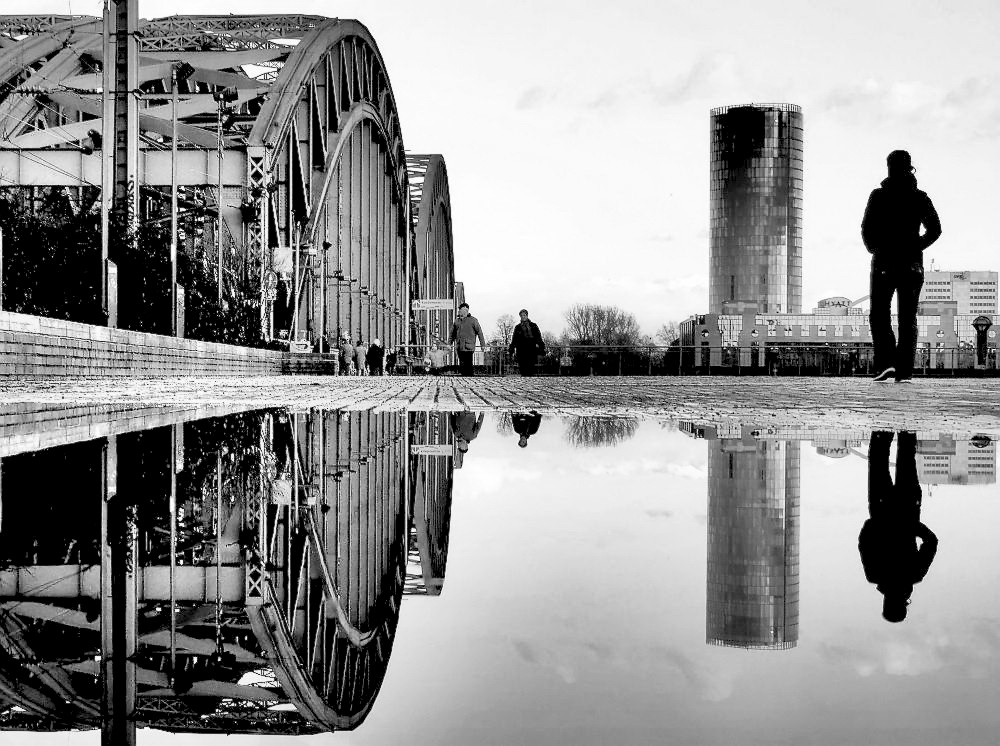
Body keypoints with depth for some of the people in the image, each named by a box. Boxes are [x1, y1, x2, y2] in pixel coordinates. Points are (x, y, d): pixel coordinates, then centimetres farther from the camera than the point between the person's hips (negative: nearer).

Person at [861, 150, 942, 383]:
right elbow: (934, 229, 0)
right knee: (908, 317, 5)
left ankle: (886, 361, -15)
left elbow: (867, 229, -7)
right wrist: (915, 247, 12)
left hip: (884, 263, -2)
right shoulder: (920, 197, 6)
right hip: (913, 265, 2)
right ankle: (904, 370, -2)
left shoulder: (879, 196, -2)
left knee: (879, 315, 4)